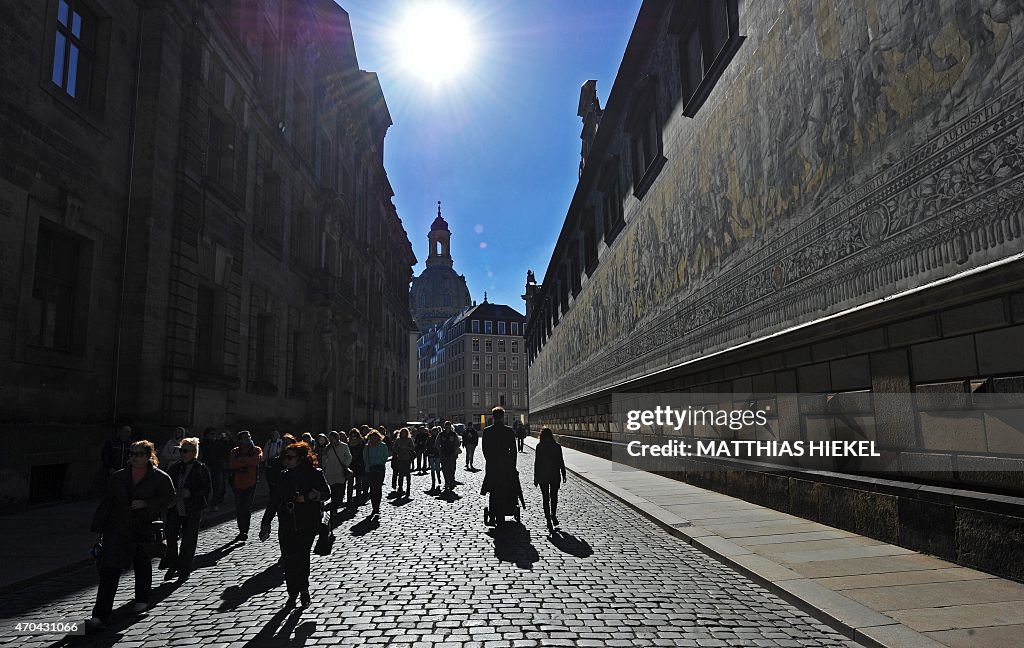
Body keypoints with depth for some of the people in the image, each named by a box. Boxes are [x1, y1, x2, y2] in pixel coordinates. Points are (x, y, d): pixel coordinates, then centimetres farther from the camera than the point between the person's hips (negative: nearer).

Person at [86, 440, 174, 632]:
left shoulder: (160, 478, -5)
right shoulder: (118, 477, 4)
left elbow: (169, 498, -5)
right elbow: (106, 503, 8)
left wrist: (146, 504, -17)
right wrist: (98, 528, 6)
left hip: (145, 530, -1)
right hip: (118, 530, 1)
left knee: (142, 566, 16)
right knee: (109, 570, -8)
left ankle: (142, 600, 40)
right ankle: (100, 617, -8)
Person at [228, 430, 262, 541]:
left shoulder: (256, 450, 3)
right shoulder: (235, 451, 8)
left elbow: (256, 459, -19)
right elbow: (231, 464, -9)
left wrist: (241, 460, -10)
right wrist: (247, 462, -14)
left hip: (250, 483, -3)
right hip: (238, 483, 3)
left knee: (246, 508, -6)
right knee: (239, 509, 7)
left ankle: (245, 532, 1)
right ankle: (242, 531, 20)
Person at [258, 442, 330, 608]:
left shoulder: (315, 474, -5)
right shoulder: (284, 475, 5)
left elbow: (327, 492, 1)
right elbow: (274, 499, 9)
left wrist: (317, 495, -22)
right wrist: (266, 523, 8)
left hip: (307, 525, -3)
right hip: (286, 526, 3)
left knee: (302, 558, -1)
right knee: (288, 560, 3)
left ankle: (303, 589, 22)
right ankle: (292, 593, 20)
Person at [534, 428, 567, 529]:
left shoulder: (539, 447, -8)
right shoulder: (557, 446, -3)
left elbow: (537, 462, -8)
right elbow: (561, 461, 0)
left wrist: (536, 477, -2)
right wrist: (563, 474, 10)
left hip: (543, 476, -1)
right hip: (555, 475, 1)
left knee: (546, 498, 7)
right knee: (554, 496, 17)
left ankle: (548, 519, 4)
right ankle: (553, 515, 4)